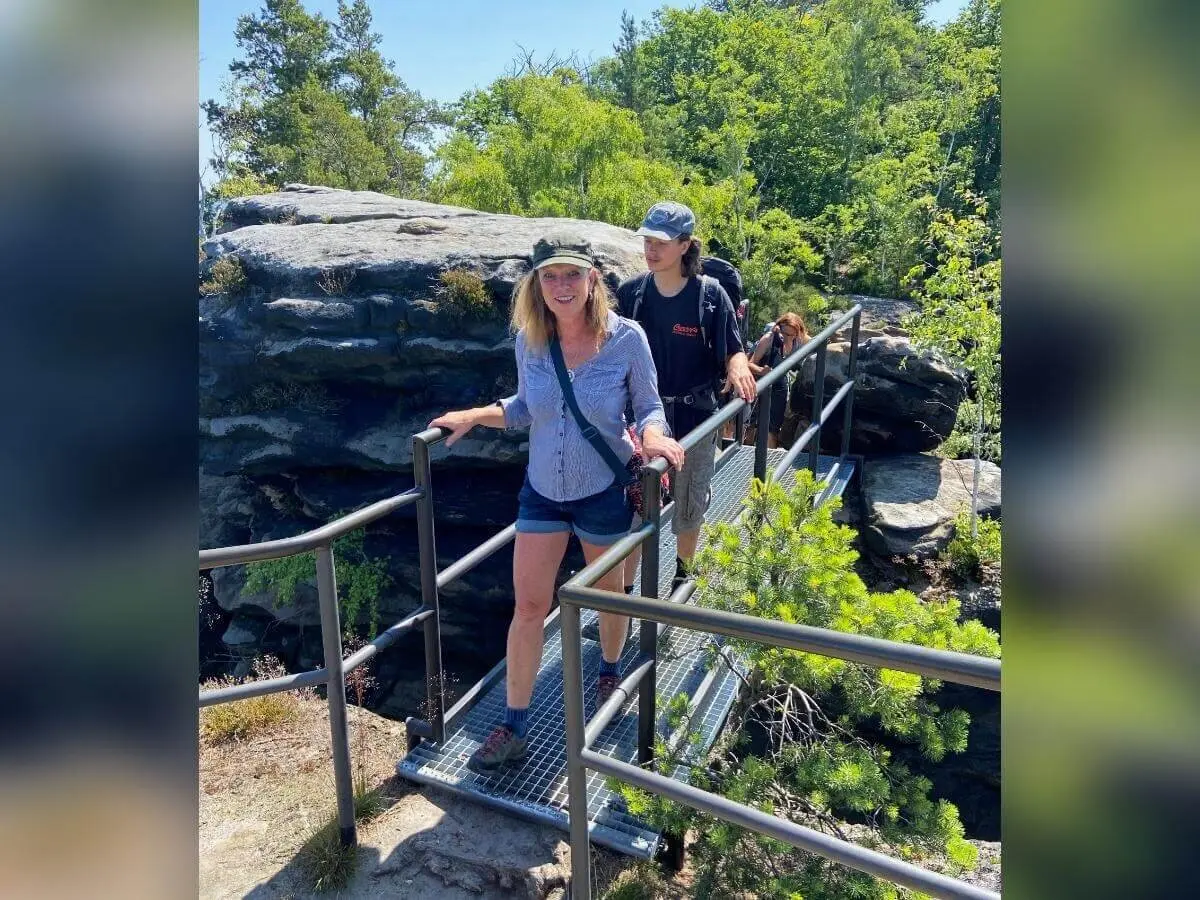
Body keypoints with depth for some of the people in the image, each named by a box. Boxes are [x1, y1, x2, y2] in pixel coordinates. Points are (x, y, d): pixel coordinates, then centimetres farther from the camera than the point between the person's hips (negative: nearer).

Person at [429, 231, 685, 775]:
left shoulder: (626, 338, -15)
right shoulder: (528, 341, -7)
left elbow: (649, 408, -5)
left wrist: (653, 438, -25)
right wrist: (472, 416, -3)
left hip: (604, 490, -2)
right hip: (542, 490, 2)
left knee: (608, 593, 19)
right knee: (528, 606, 4)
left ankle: (609, 671, 49)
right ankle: (514, 729, 18)